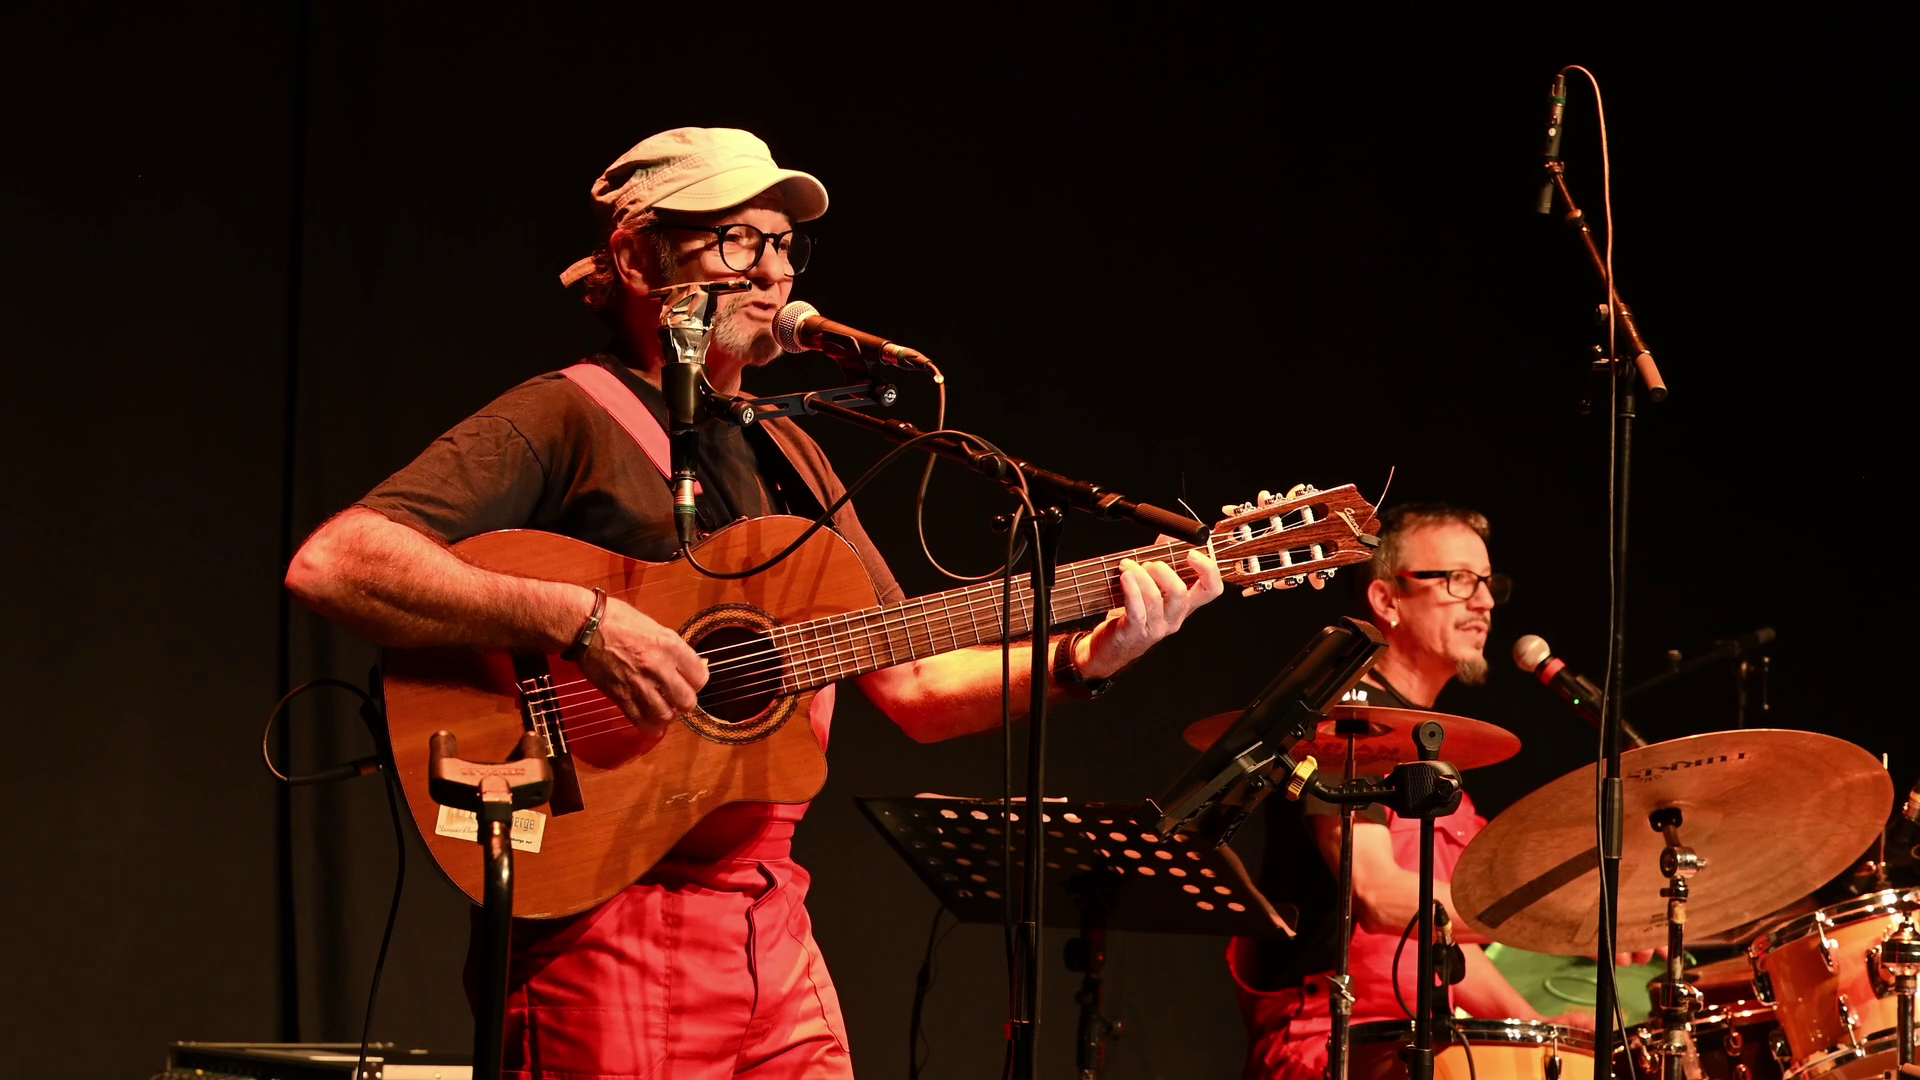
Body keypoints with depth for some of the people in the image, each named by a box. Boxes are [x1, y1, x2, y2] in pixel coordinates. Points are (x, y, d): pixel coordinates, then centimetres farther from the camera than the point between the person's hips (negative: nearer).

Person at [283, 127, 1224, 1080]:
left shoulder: (786, 459, 18)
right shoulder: (563, 423, -7)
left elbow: (915, 689, 17)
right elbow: (329, 563, -21)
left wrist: (1081, 659, 0)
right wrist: (581, 621, -27)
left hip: (772, 930, 7)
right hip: (607, 928, -7)